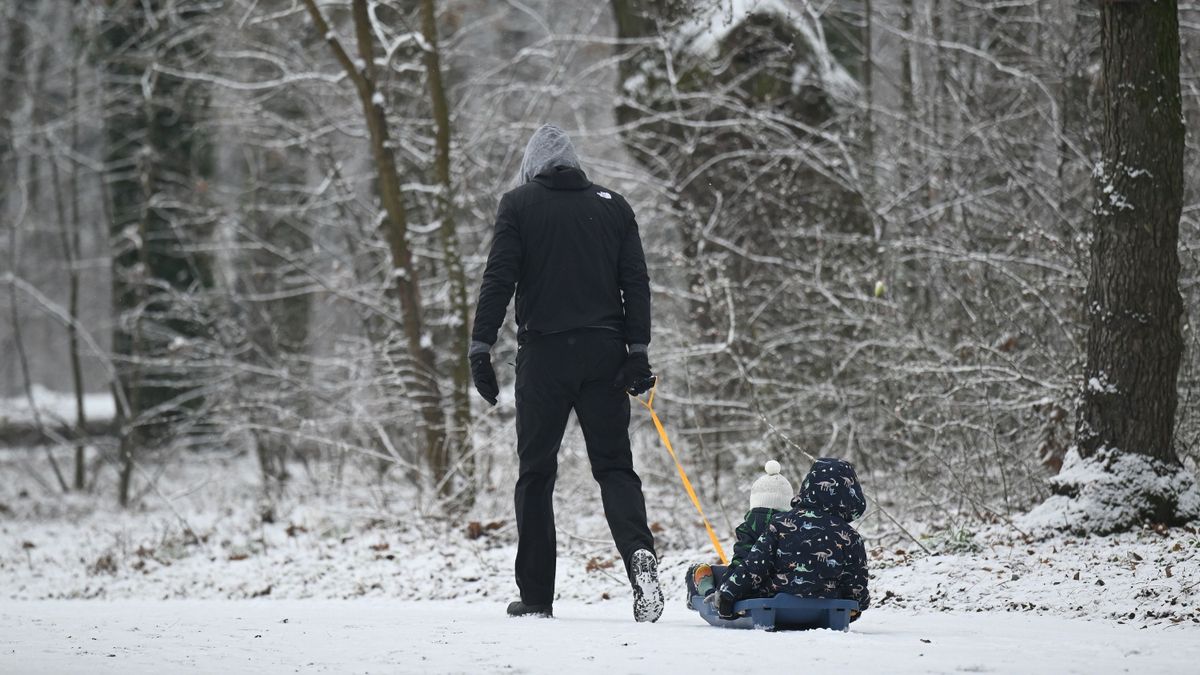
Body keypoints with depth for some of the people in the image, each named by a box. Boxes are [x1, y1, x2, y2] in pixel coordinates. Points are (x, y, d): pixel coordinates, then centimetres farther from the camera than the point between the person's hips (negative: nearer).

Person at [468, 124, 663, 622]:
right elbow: (636, 282, 4)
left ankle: (535, 595, 6)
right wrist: (638, 351, 3)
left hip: (544, 354, -2)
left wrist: (480, 348, -4)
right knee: (614, 466, 5)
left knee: (536, 473, 6)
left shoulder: (520, 204, 2)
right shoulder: (613, 206, 11)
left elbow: (499, 280, -5)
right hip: (604, 354, 2)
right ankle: (639, 552, -23)